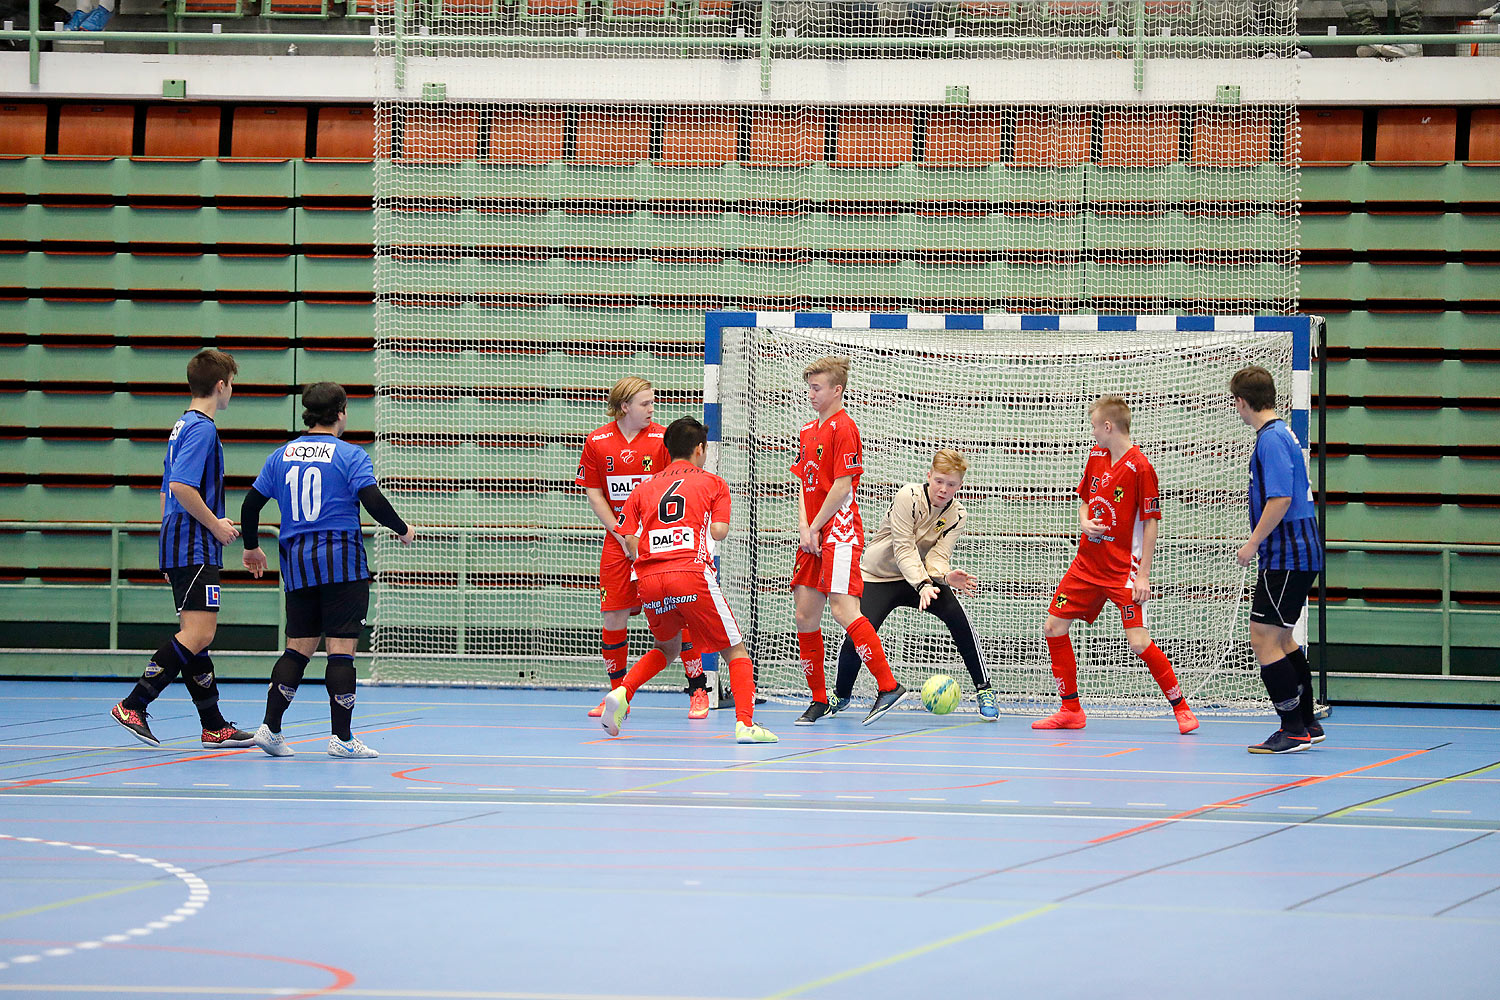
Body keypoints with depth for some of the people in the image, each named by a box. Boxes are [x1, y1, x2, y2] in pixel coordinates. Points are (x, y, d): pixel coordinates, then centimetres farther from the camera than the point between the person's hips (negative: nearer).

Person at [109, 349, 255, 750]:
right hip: (195, 547, -11)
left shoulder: (184, 427, 18)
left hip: (179, 546, 11)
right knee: (197, 634, -15)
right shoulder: (202, 428, -12)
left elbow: (168, 488, 24)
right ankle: (133, 706, -17)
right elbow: (181, 486, -23)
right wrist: (215, 524, -13)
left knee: (197, 635, 9)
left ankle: (214, 727, 11)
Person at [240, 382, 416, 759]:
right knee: (341, 647, -4)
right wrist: (403, 529, 2)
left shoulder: (281, 456, 10)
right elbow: (373, 501, -15)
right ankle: (342, 738, -5)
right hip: (342, 559, -5)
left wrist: (251, 547, 27)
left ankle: (270, 728, 2)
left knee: (299, 646, 11)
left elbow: (251, 504, 12)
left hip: (296, 560, 5)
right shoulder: (350, 455, -5)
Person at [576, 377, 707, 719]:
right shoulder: (597, 442, 2)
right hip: (618, 541, 2)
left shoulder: (662, 438, -4)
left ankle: (698, 691, 1)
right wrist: (623, 536, -3)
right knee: (613, 617, -1)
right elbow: (594, 494, 5)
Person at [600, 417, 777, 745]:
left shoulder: (644, 488, 21)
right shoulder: (713, 483, 14)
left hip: (649, 580, 4)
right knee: (735, 650, 6)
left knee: (667, 648, 28)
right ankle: (745, 723, -11)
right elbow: (719, 531, 0)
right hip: (692, 573, -4)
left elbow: (630, 543, 10)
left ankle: (621, 693, 6)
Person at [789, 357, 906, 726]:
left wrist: (816, 528, -10)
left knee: (843, 609, -19)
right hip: (812, 535, 9)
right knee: (805, 615, 6)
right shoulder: (808, 431, 18)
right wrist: (803, 527, 1)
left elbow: (841, 487, -13)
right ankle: (818, 700, 14)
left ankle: (888, 686, -20)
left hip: (839, 532, -9)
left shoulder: (843, 428, -8)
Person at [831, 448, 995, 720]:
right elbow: (904, 550, -25)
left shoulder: (956, 514, -7)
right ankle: (841, 695, 11)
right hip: (878, 576, -3)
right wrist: (923, 584, -38)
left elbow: (938, 556, -16)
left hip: (922, 576, 3)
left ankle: (984, 690, -15)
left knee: (956, 615, -26)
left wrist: (944, 576, -39)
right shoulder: (908, 496, -20)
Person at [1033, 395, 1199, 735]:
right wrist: (1084, 522, -1)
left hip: (1124, 569, -8)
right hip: (1088, 563, 8)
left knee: (1138, 642, -16)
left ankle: (1181, 708, -1)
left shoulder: (1140, 468, -15)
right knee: (1054, 627, 5)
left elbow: (1151, 524, -14)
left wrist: (1143, 576, -16)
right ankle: (1071, 711, 16)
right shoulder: (1096, 456, 7)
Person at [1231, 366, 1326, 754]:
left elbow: (1280, 500, -25)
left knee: (1264, 639, -9)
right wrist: (1260, 544, 23)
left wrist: (1253, 544, -17)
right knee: (1280, 639, 18)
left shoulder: (1272, 439, -16)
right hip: (1300, 554, 10)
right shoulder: (1282, 433, 14)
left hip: (1286, 558, -10)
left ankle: (1294, 730, -8)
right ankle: (1307, 724, 24)